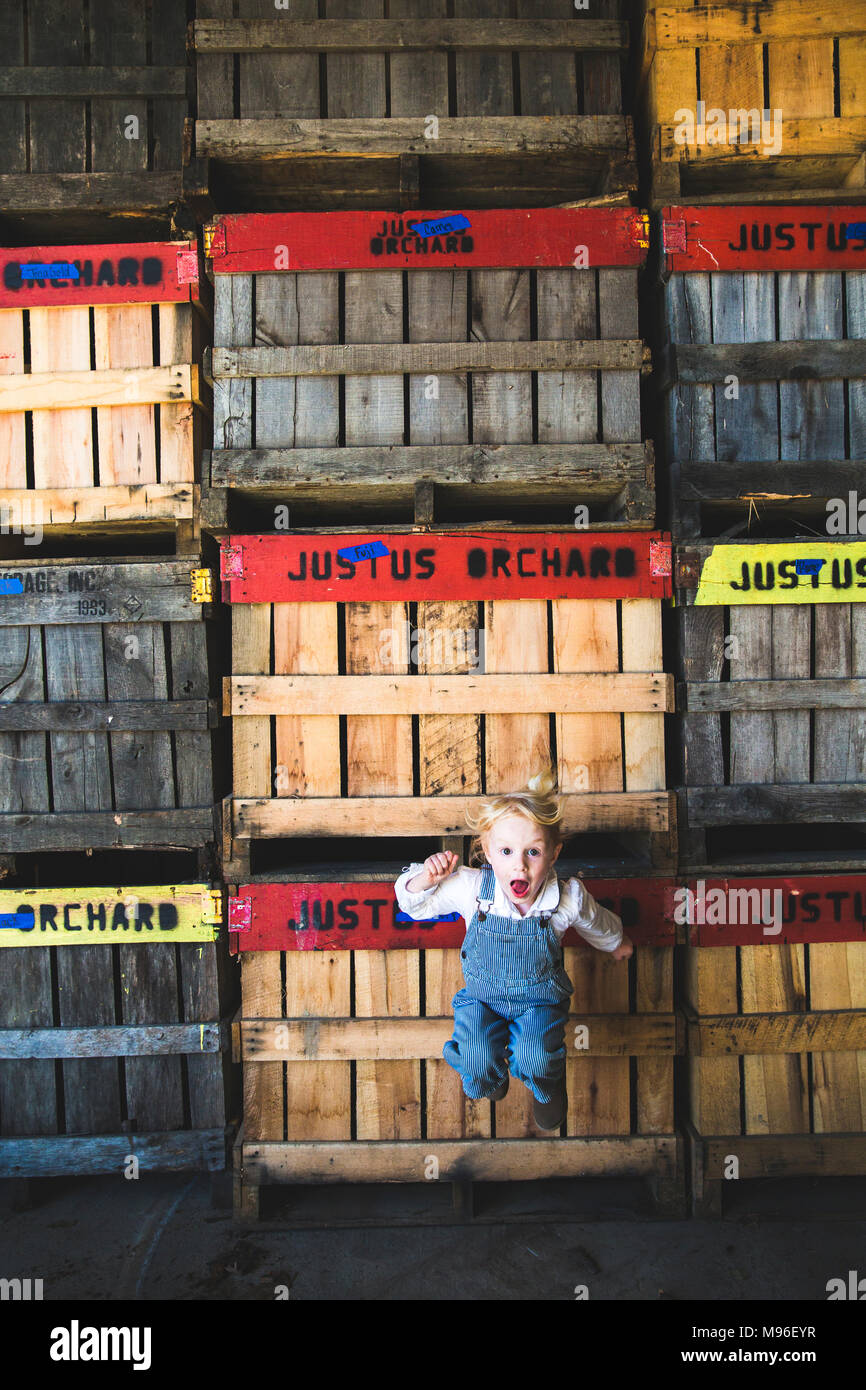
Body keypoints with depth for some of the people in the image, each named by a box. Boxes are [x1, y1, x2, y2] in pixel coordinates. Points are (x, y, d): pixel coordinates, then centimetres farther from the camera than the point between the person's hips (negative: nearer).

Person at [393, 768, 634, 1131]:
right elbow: (414, 904, -9)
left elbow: (597, 922, 5)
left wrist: (614, 943, 26)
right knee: (478, 1066, -20)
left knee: (536, 1063, -23)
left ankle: (548, 1086, 18)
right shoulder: (469, 887, -23)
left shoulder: (569, 897, -21)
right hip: (482, 995, 1)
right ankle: (490, 1077, 22)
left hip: (539, 996, 0)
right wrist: (425, 880, -32)